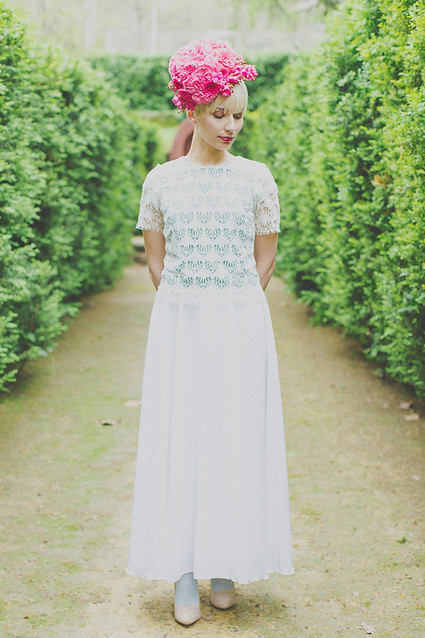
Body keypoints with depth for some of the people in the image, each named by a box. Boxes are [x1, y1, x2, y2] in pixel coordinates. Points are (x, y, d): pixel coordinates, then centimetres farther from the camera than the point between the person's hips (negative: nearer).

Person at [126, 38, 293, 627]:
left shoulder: (257, 178, 1)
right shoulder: (161, 180, 2)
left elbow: (264, 259, 7)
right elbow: (155, 261, 8)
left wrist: (233, 310, 6)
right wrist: (188, 311, 6)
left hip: (242, 327, 0)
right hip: (178, 328, 0)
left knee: (237, 438, 3)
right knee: (178, 439, 0)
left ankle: (225, 566, 17)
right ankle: (184, 577, 8)